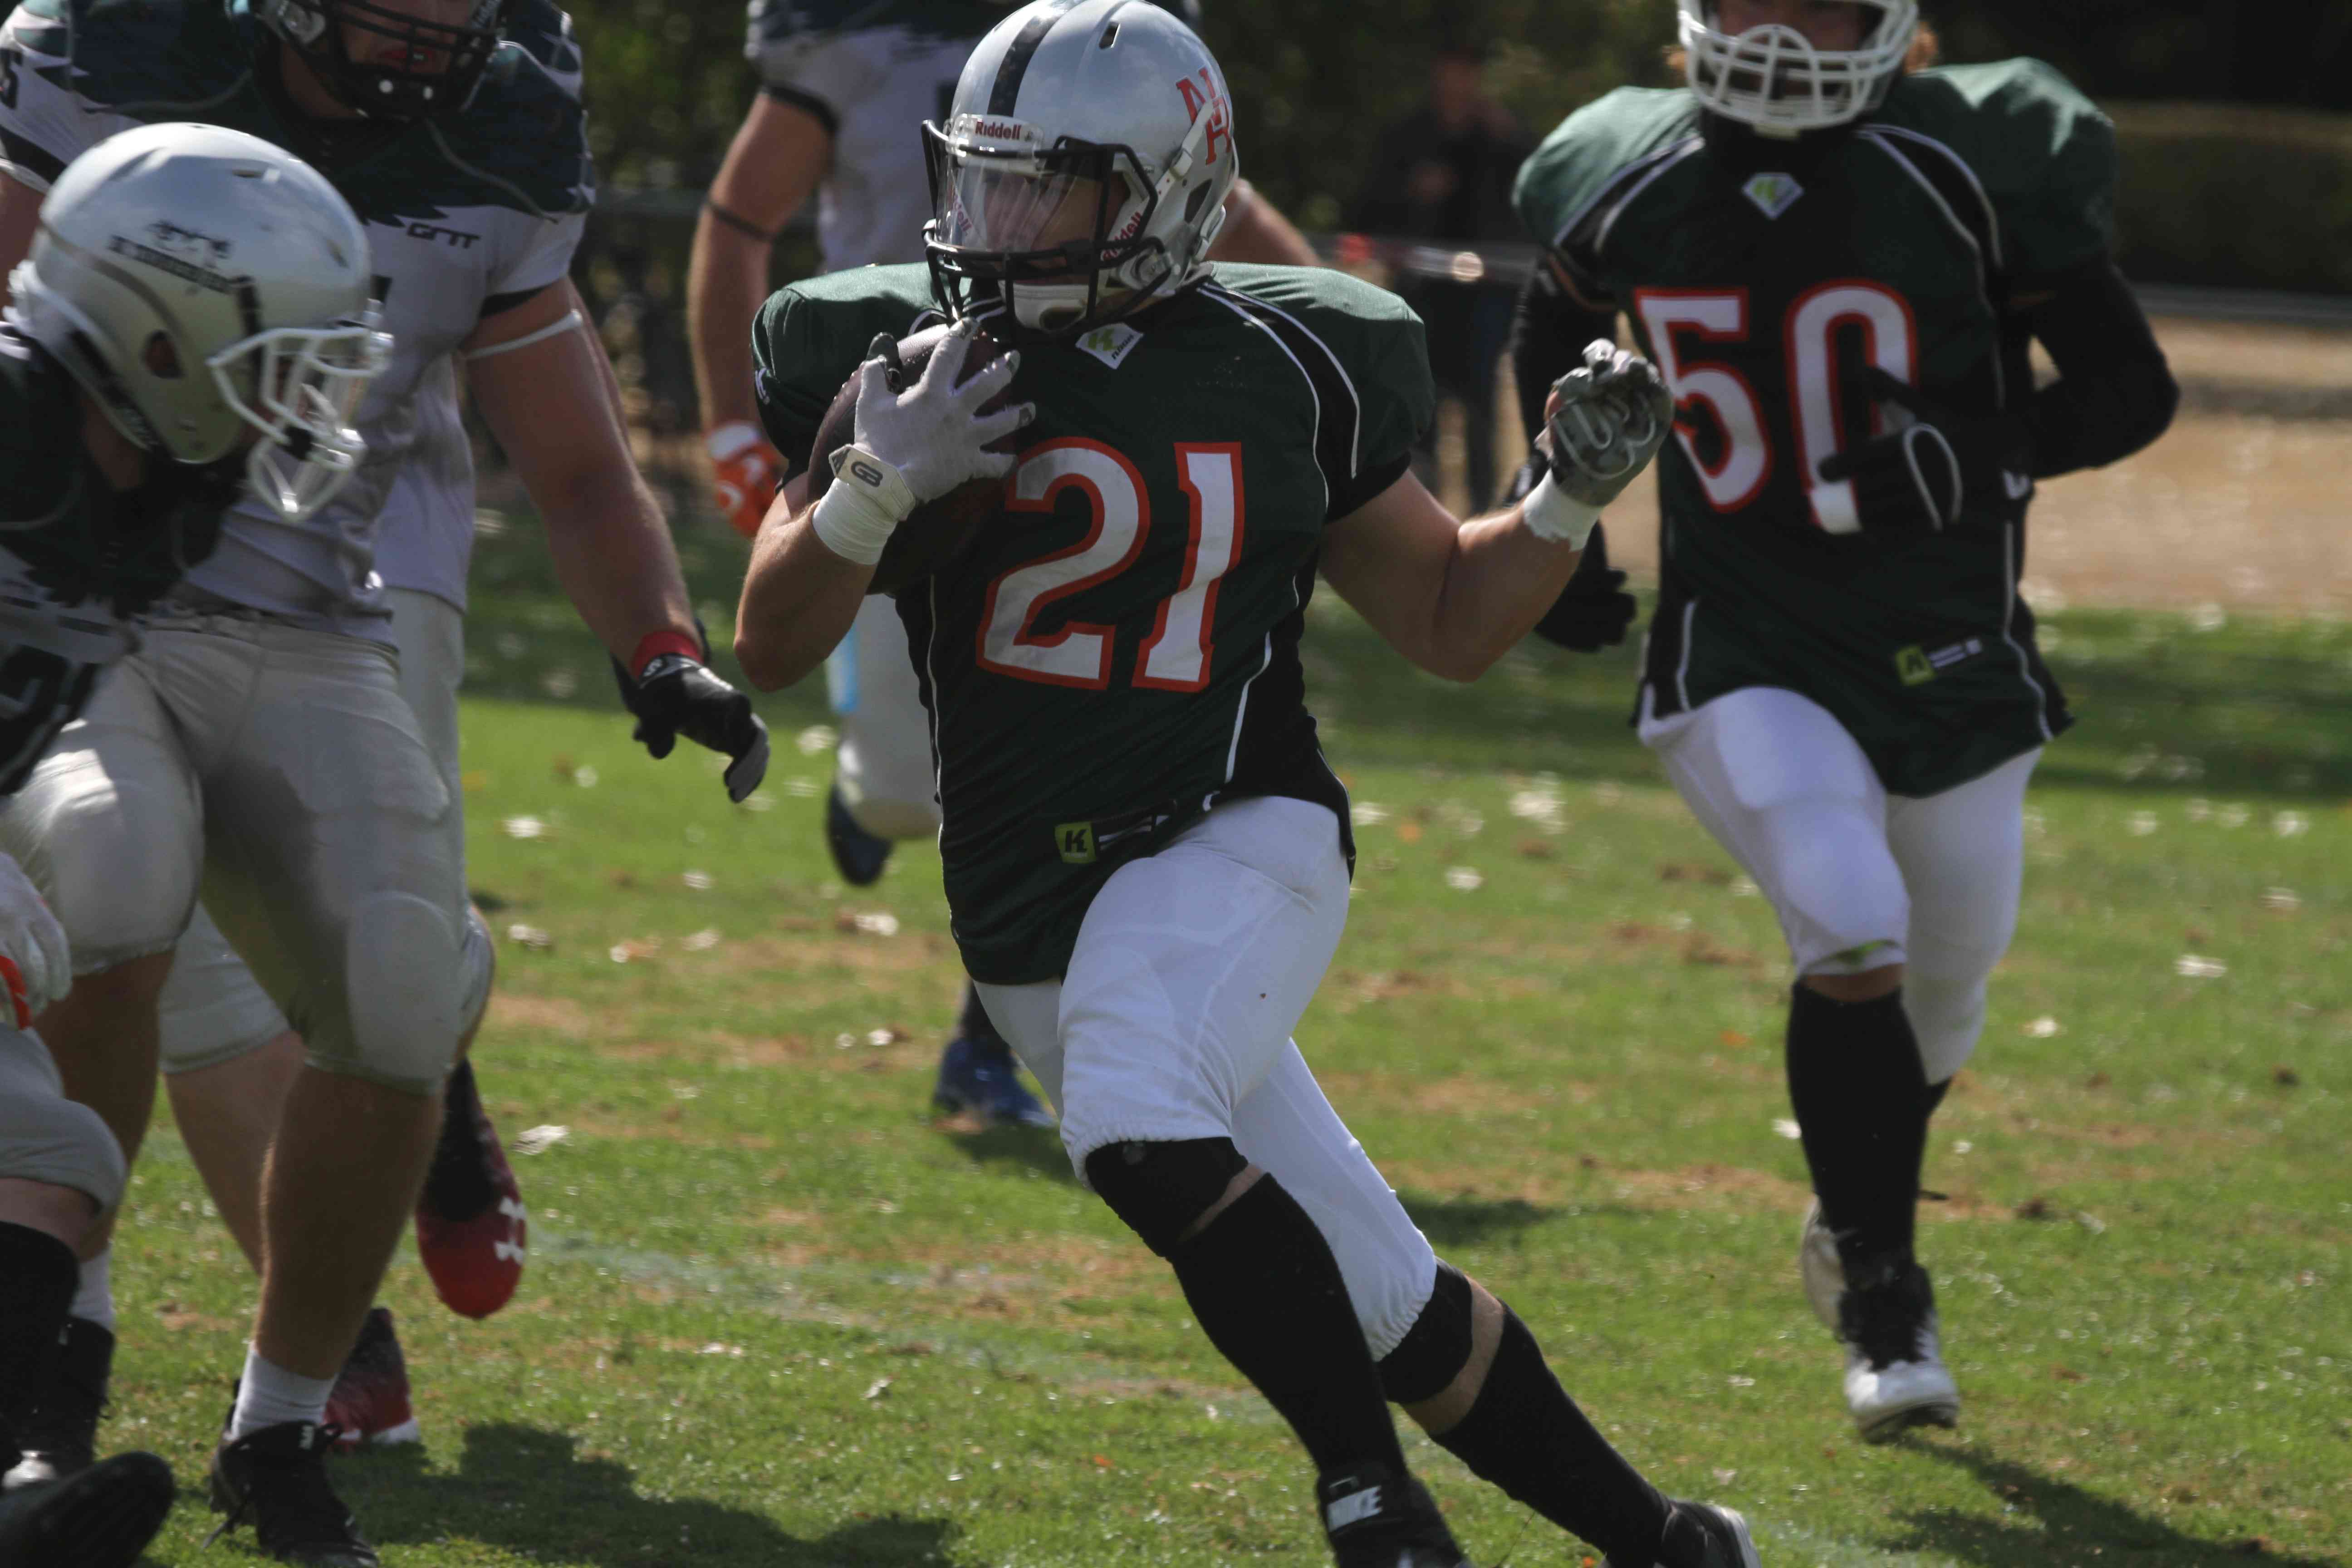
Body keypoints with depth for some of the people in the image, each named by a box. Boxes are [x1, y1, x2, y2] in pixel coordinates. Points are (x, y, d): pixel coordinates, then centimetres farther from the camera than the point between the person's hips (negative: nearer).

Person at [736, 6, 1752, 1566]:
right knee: (1391, 1309, 7)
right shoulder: (911, 358, 1)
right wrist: (877, 490, -17)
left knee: (1137, 1119, -35)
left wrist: (1573, 496, -5)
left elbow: (1453, 621, 12)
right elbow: (771, 648, -1)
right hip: (1035, 920, 3)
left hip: (1233, 848, -3)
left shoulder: (1280, 372, 0)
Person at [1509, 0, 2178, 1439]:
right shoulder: (1629, 186, -3)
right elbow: (1556, 348, 20)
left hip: (1946, 653, 1)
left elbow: (2132, 388, -5)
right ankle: (1882, 1295, -9)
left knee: (1944, 982, 15)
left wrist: (1989, 449, -20)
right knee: (1854, 936, -22)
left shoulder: (1972, 172, -11)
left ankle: (1860, 1209, 46)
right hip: (1748, 653, -1)